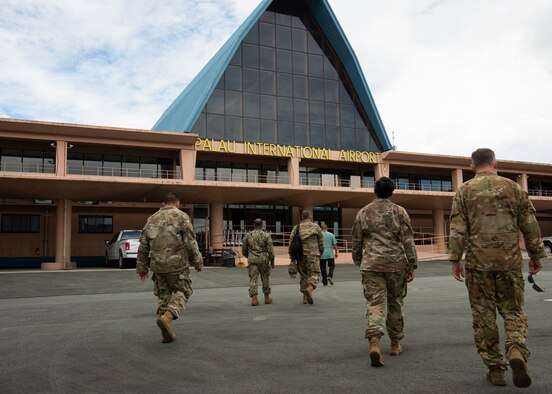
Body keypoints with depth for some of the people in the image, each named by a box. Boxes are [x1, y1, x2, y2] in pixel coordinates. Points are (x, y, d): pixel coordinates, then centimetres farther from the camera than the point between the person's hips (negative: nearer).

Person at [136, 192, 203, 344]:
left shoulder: (152, 219, 13)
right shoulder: (181, 216, -2)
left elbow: (143, 245, 12)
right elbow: (190, 241, -9)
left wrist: (142, 267, 17)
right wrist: (197, 261, -1)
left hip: (158, 264, 5)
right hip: (177, 263, -4)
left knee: (163, 296, 14)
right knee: (182, 291, 10)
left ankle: (167, 332, 13)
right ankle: (167, 316, -15)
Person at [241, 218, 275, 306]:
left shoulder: (248, 236, 4)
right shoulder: (266, 236, -3)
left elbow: (244, 250, 9)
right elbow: (270, 250, -6)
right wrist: (272, 261, 2)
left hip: (252, 260, 1)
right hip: (263, 259, -1)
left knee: (253, 279, 0)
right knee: (265, 278, 14)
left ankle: (254, 299, -12)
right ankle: (267, 298, 25)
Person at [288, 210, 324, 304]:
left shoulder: (296, 228, 7)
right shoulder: (316, 227, 4)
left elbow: (291, 243, 2)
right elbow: (321, 242, 6)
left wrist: (292, 258, 5)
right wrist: (320, 254, 19)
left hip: (301, 255, 3)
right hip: (313, 254, -2)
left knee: (303, 275, 13)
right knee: (314, 273, 0)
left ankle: (305, 297, 13)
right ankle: (309, 289, -28)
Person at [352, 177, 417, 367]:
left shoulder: (363, 212, 6)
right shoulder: (399, 211, 1)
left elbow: (356, 241, 11)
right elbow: (408, 240, -3)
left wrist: (358, 262, 23)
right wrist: (412, 265, 1)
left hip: (371, 264, 0)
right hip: (396, 264, 0)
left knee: (375, 303, -2)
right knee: (395, 303, 14)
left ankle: (374, 341, -23)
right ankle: (395, 344, 25)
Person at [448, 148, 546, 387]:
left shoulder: (465, 191, 3)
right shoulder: (512, 187, 6)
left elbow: (457, 228, -4)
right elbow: (530, 225, 7)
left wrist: (455, 259, -2)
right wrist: (536, 255, 15)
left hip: (478, 262, -1)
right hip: (510, 260, 1)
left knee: (483, 315, 7)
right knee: (513, 310, 12)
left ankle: (495, 368, 11)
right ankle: (517, 352, -12)